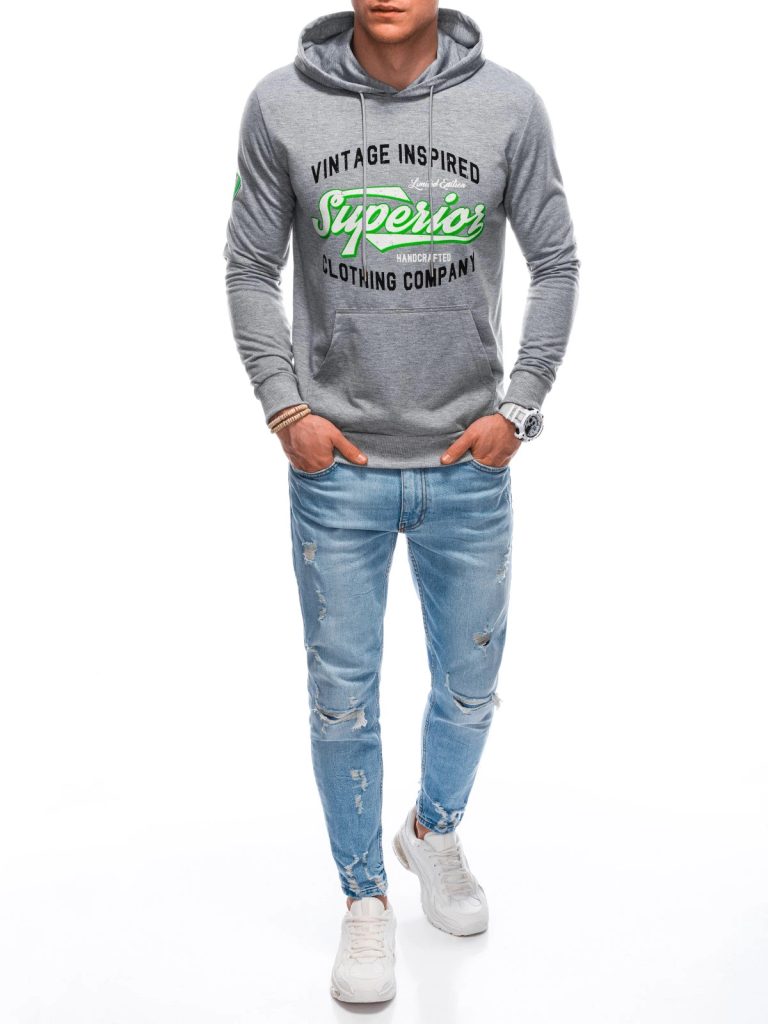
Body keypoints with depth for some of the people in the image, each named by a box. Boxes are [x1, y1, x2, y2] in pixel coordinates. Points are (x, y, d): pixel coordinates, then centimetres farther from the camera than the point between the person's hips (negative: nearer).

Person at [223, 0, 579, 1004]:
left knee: (470, 681, 14)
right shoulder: (282, 104, -3)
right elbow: (249, 269, 4)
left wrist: (518, 404, -3)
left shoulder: (508, 105, -3)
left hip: (469, 466, 1)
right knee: (343, 694, 7)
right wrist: (284, 407, -5)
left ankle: (436, 830, 44)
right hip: (337, 467, -1)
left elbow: (557, 265, 4)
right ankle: (365, 898, 29)